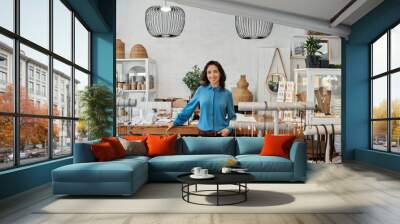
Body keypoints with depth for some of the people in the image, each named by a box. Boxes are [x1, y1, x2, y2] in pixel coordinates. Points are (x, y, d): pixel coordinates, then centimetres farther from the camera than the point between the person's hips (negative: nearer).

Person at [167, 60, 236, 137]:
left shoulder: (227, 94, 1)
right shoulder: (201, 90, 0)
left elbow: (232, 116, 6)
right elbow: (189, 108, 7)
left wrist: (229, 129, -10)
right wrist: (176, 122, 7)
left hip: (221, 134, 0)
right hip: (204, 134, 0)